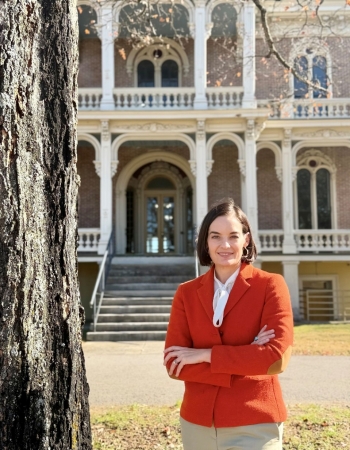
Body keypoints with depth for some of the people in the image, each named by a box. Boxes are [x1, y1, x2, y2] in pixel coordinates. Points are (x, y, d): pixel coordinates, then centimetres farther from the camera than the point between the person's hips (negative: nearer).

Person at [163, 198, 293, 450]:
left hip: (255, 424, -3)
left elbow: (277, 356, -17)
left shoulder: (270, 285, -7)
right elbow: (174, 364, -7)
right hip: (198, 423, 3)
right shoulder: (186, 293, 1)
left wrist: (206, 355, -14)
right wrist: (246, 358, -16)